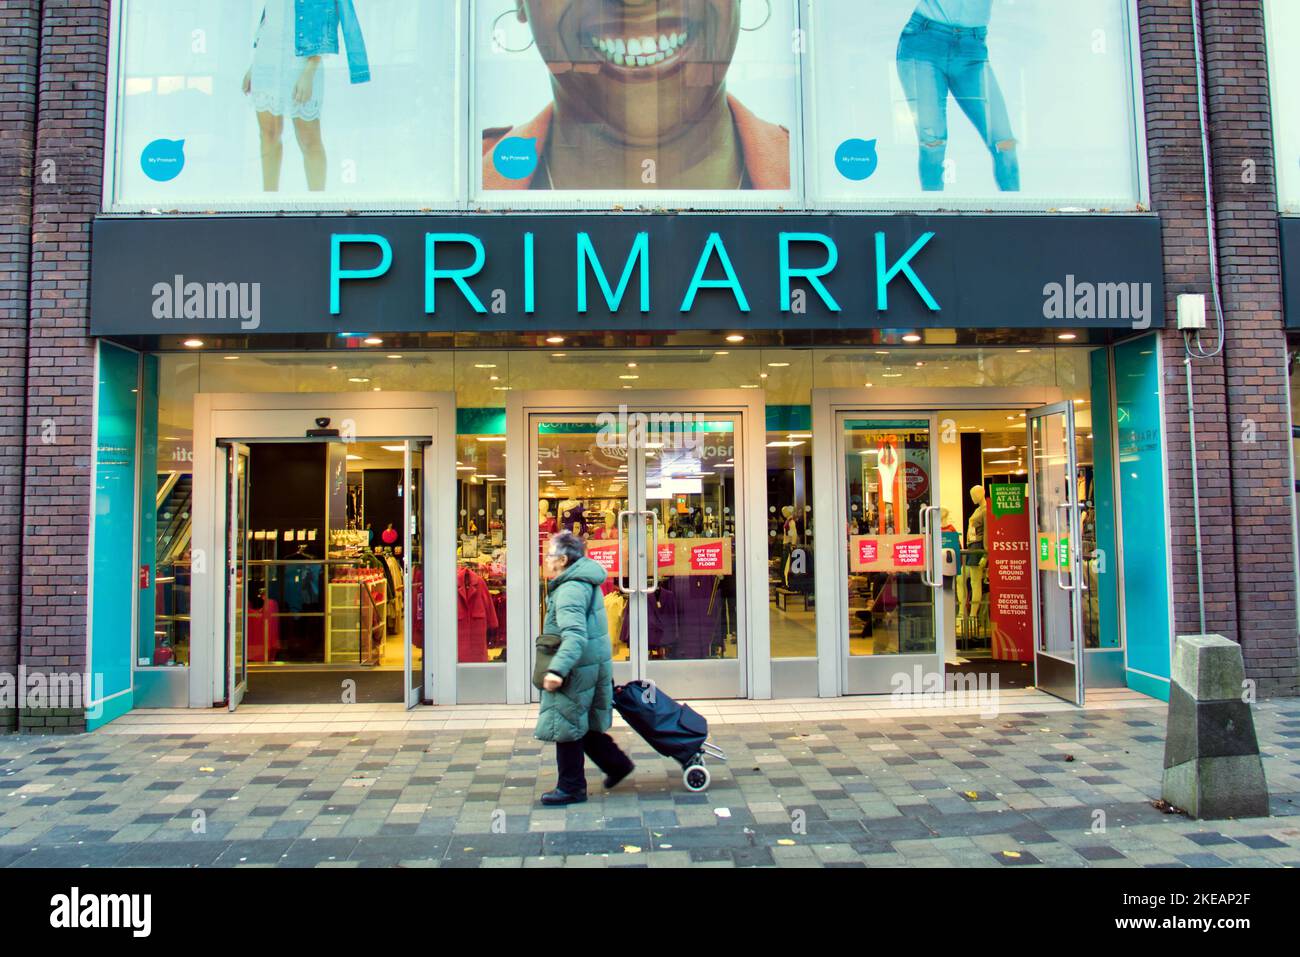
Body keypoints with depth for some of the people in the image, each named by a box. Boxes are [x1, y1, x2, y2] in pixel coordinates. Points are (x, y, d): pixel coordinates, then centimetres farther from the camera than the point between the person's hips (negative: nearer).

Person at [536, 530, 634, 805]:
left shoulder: (571, 590, -21)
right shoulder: (585, 583, 12)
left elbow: (575, 635, -34)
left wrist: (558, 669, -43)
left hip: (578, 669, -10)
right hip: (592, 664, 10)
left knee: (566, 726, 2)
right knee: (582, 725, 21)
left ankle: (571, 788, 14)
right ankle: (617, 764, 30)